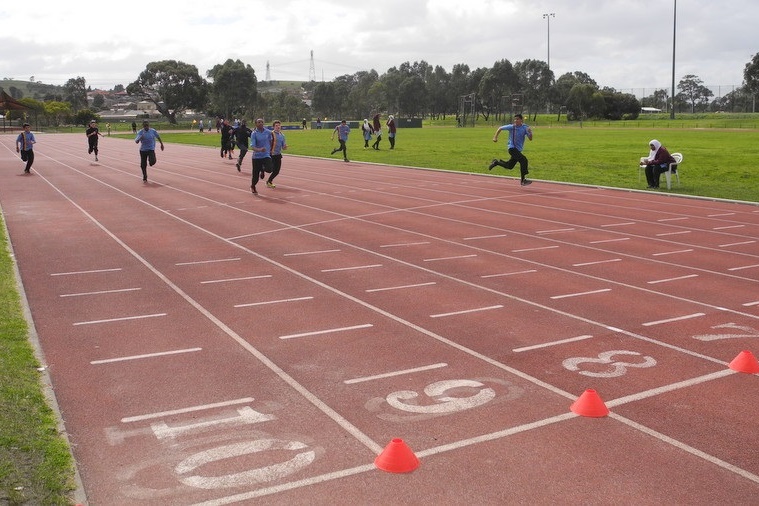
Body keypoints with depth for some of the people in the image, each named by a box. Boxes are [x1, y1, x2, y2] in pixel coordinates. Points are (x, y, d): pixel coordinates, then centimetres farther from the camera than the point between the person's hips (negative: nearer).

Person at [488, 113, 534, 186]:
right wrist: (495, 137, -3)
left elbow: (530, 139, -9)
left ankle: (496, 162, 39)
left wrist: (530, 132, -28)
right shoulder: (511, 127, -9)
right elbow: (500, 128, 4)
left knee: (509, 166, 16)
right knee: (524, 160, -23)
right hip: (512, 148, -5)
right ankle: (523, 180, -20)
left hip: (518, 150, 5)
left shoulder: (525, 128, -3)